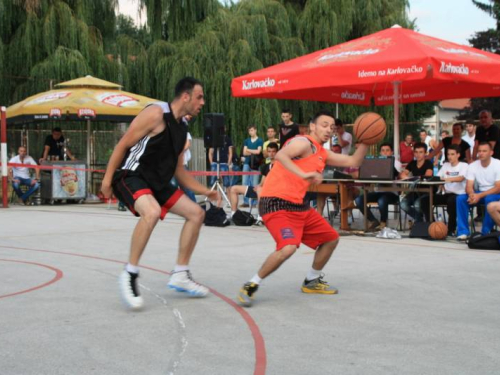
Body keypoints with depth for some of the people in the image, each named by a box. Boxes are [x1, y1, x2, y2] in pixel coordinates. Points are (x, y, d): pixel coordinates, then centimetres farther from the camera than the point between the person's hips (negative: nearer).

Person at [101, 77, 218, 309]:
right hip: (131, 176, -9)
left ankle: (180, 275, 14)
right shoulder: (156, 113, -14)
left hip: (157, 183, 10)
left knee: (196, 213, 7)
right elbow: (123, 145, -14)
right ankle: (130, 274, -22)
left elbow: (178, 171, 21)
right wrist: (107, 179, -16)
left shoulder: (182, 127, 13)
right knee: (152, 212, -36)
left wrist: (204, 191, 15)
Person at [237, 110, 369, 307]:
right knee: (288, 247, -31)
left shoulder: (323, 153, 16)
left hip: (298, 204, 10)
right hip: (276, 203, -10)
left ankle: (312, 281, 34)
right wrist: (304, 174, -42)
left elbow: (353, 161, 20)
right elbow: (280, 155, -32)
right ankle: (251, 286, -13)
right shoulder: (304, 143, -12)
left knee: (331, 238, 17)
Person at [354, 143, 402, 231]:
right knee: (358, 200, -18)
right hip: (378, 191, 5)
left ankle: (383, 222, -9)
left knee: (382, 201, -38)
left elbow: (394, 175, -15)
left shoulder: (396, 163, 5)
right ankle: (373, 221, -5)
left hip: (391, 192, -5)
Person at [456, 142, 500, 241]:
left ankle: (486, 232, -24)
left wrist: (479, 195, -31)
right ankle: (463, 231, -19)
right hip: (479, 193, 4)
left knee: (490, 199, -38)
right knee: (460, 198, -21)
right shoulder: (472, 166, -2)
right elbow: (469, 186, -7)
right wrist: (471, 194, -33)